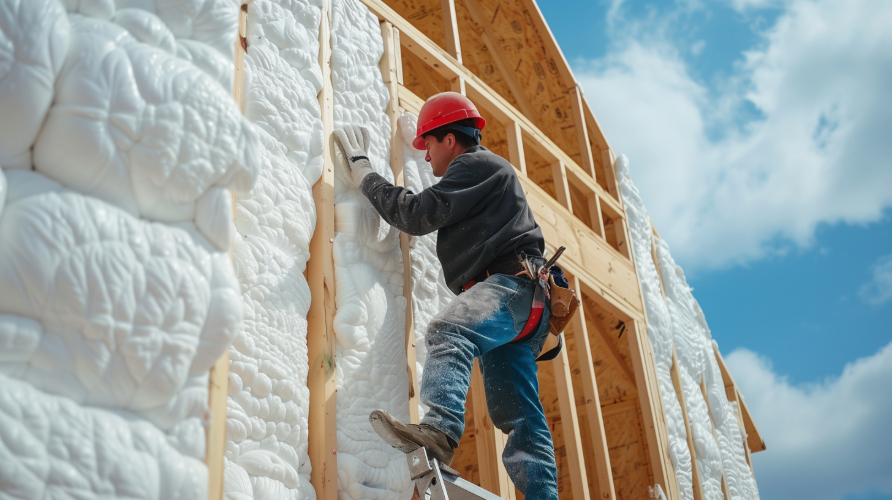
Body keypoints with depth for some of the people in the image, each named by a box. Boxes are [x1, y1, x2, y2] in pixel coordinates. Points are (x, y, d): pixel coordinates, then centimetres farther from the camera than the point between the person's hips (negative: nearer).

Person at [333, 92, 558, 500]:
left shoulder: (476, 165, 0)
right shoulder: (486, 171, 33)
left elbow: (418, 214, -7)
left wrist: (365, 177, 3)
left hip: (511, 283, -10)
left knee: (448, 333, -35)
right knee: (518, 413, 2)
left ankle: (440, 428, -55)